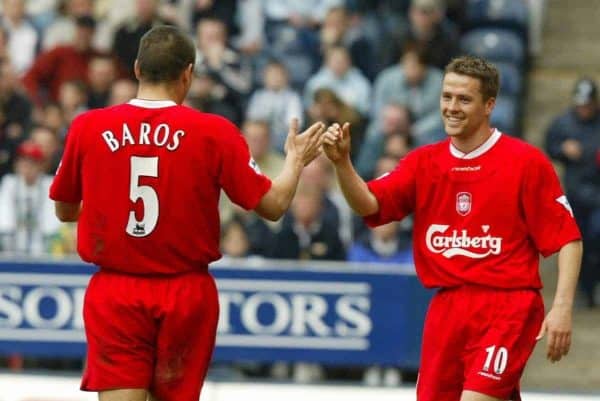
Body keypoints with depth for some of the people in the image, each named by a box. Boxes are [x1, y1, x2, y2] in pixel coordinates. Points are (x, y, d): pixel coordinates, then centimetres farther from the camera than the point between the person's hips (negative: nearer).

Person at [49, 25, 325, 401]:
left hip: (114, 291, 0)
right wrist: (296, 159, 17)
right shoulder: (214, 133, -7)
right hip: (186, 293, 0)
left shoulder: (88, 127, -3)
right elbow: (273, 205, -2)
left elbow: (64, 210, 10)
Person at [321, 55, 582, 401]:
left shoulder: (526, 161, -5)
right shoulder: (424, 162, 8)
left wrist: (563, 308, -15)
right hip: (446, 308, 6)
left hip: (506, 307, -5)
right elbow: (369, 205, -3)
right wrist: (342, 162, -22)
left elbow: (567, 239, -5)